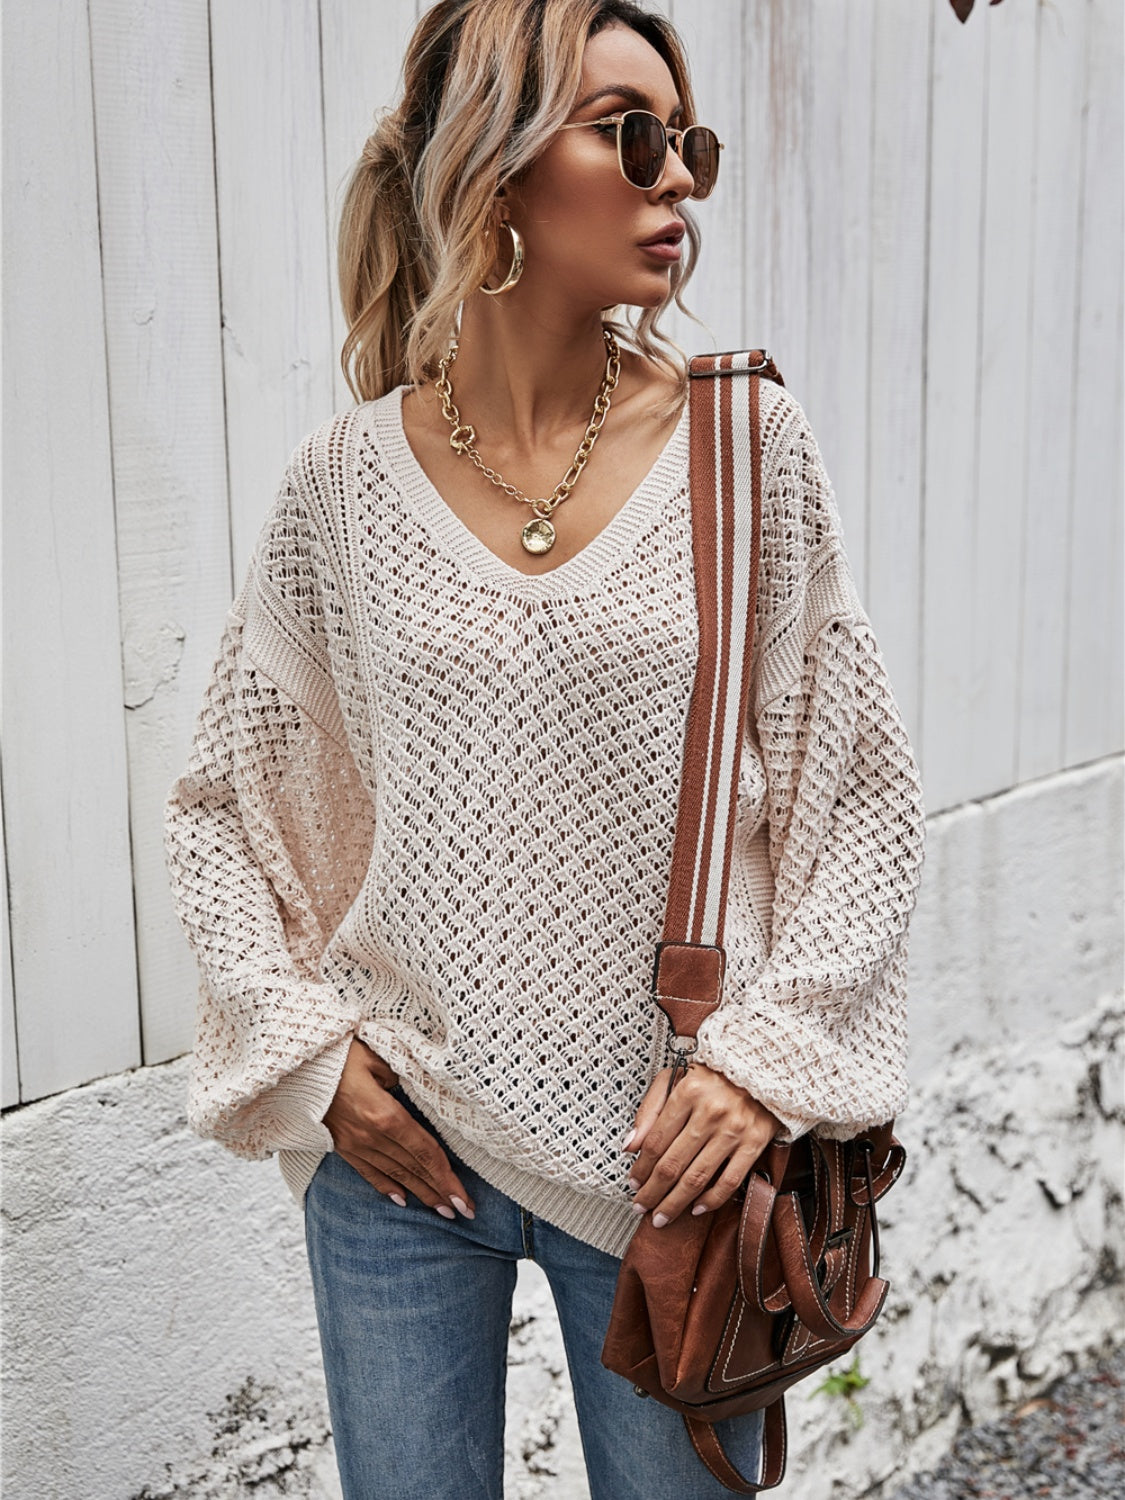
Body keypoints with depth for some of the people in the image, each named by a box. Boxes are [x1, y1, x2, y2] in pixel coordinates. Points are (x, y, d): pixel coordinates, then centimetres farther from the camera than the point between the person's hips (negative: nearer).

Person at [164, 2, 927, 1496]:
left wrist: (770, 1052, -9)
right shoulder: (348, 477, -5)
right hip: (392, 1148, 1)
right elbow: (224, 803, 5)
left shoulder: (745, 442, -5)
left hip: (666, 1148, 0)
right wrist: (308, 1049, -3)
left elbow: (860, 785, -1)